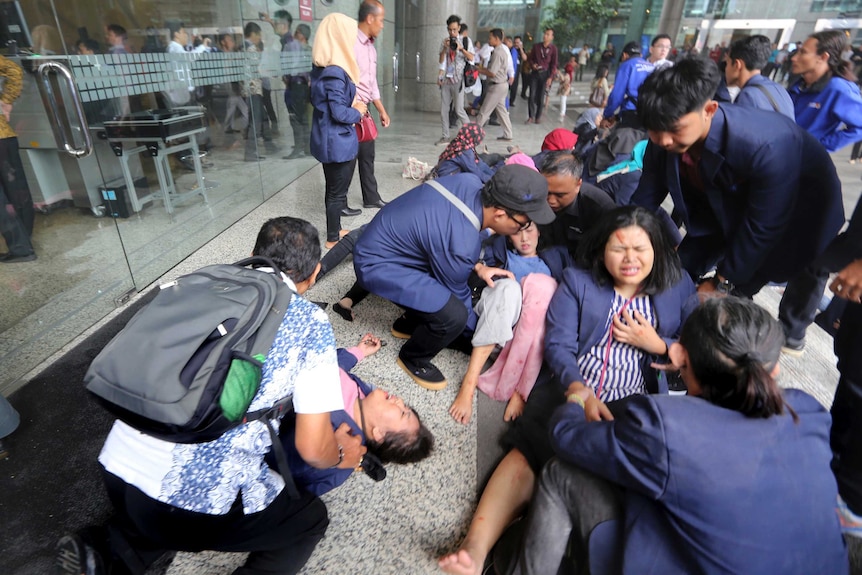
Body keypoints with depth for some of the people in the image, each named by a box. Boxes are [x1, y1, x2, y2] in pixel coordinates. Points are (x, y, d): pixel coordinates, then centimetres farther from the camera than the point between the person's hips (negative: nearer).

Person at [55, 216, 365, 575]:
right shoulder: (311, 323, -7)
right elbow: (312, 448, -9)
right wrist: (339, 457, 14)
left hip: (117, 467, 7)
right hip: (195, 495, -6)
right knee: (311, 518, 20)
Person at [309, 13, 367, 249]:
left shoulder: (321, 68, 8)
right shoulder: (335, 73, -21)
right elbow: (339, 113, -24)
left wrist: (353, 105, 9)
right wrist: (357, 112, -5)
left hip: (328, 139, 10)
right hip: (338, 141, -10)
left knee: (334, 189, 19)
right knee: (338, 192, 2)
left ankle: (335, 229, 33)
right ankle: (333, 238, 14)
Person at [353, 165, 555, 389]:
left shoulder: (470, 182, -10)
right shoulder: (462, 243, -31)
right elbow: (457, 293, -11)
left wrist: (477, 267, -2)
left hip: (383, 242, 9)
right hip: (376, 265, -9)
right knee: (454, 315, -21)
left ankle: (408, 325, 31)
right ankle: (412, 359, 8)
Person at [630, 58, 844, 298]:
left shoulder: (767, 147, -40)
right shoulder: (663, 137, -26)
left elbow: (762, 228, -29)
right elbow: (645, 199, -12)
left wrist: (722, 283, -20)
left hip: (795, 215, -4)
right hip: (724, 207, 5)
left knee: (733, 295, -8)